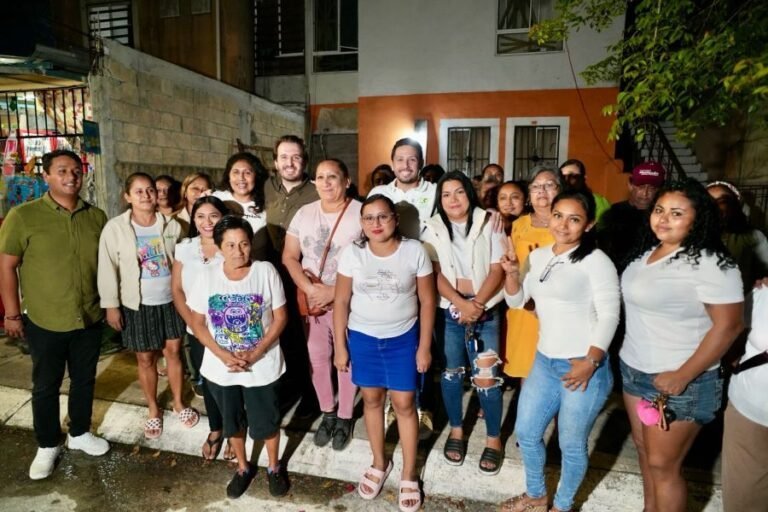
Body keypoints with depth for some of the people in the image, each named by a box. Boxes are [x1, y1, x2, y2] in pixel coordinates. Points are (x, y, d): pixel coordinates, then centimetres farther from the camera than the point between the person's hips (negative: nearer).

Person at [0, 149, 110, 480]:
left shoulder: (97, 217, 0)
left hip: (90, 318, 3)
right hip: (44, 321, -3)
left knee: (84, 380, 18)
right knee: (45, 386, 13)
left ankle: (80, 433, 38)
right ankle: (47, 446, 33)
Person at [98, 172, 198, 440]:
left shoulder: (170, 225, -3)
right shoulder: (115, 228, -9)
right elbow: (108, 268, -6)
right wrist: (111, 305, -6)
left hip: (170, 300, 2)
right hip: (137, 304, -1)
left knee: (173, 352, 11)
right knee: (145, 359, 11)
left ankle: (179, 404, 30)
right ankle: (153, 410, 31)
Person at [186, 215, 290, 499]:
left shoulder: (266, 271, -14)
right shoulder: (207, 276, -9)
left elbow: (280, 318, -10)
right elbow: (198, 323, -2)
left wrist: (255, 353, -18)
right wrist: (224, 356, -14)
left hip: (262, 365, -2)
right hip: (221, 367, 2)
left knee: (267, 421, 14)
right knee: (232, 421, 21)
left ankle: (274, 467, 42)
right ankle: (243, 468, 46)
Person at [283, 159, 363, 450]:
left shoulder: (362, 213, -10)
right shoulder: (304, 213, 4)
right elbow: (289, 257, 5)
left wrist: (334, 292, -17)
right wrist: (309, 288, -10)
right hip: (311, 301, 4)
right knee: (317, 358, 14)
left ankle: (344, 417, 29)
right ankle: (327, 413, 35)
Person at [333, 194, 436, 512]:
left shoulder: (415, 251, -13)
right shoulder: (352, 253, -9)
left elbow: (427, 301, -6)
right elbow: (341, 301, -3)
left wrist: (424, 346, -6)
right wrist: (340, 346, -3)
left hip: (403, 338, -1)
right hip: (362, 337, 2)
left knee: (404, 403, 6)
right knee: (372, 399, 14)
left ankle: (409, 475, 26)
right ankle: (379, 463, 37)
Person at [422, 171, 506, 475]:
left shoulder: (488, 224, 0)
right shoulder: (434, 229, 3)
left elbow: (497, 270, -5)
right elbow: (435, 274, -4)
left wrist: (477, 304, -16)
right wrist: (461, 303, -17)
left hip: (485, 310, -2)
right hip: (448, 310, 2)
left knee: (486, 377, -4)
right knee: (451, 372, 11)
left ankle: (494, 440, 16)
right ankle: (456, 431, 30)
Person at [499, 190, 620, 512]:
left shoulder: (596, 260, -10)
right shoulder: (538, 256, 8)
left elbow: (609, 315, -12)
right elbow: (516, 301, 12)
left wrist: (591, 362, -20)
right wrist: (512, 273, -6)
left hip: (584, 367, -6)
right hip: (544, 362, 6)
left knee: (572, 444, 10)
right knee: (526, 433, 16)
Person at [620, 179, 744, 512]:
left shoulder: (711, 264, -18)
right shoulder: (646, 252, 6)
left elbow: (727, 326, -20)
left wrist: (682, 376, -21)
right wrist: (631, 360, 13)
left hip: (677, 381, -7)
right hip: (634, 369, 8)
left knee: (663, 464, 4)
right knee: (644, 449, 20)